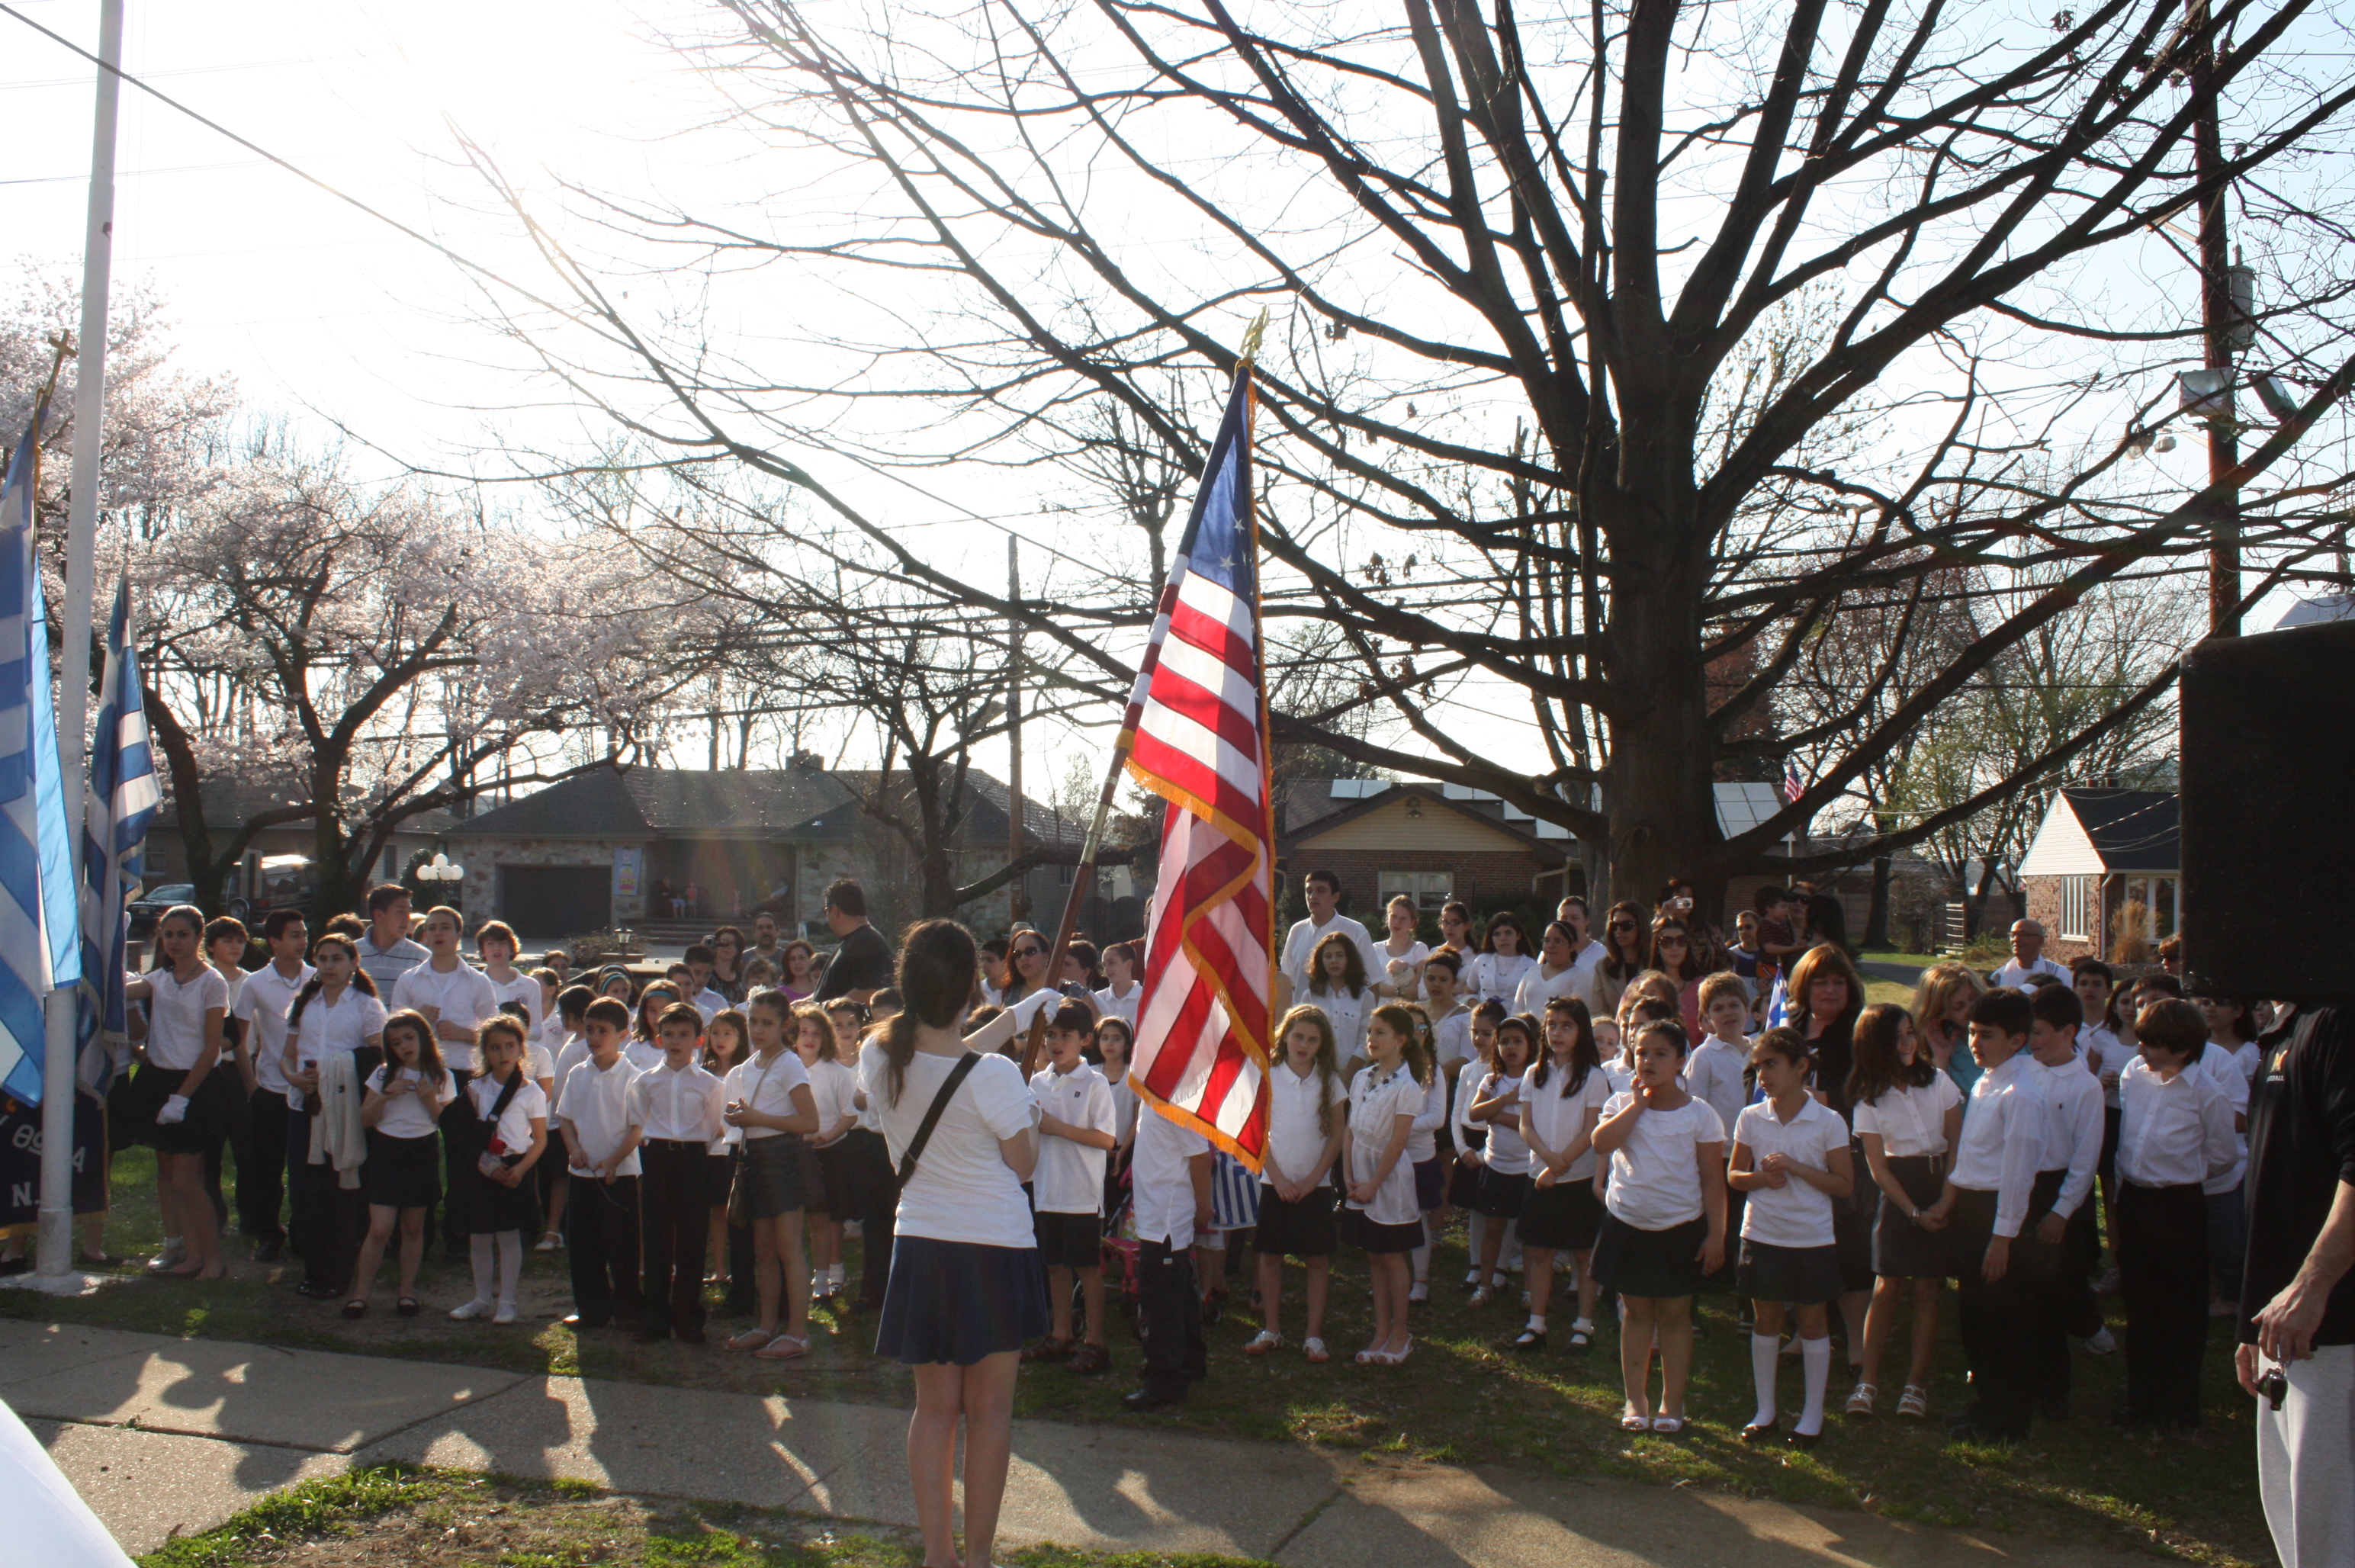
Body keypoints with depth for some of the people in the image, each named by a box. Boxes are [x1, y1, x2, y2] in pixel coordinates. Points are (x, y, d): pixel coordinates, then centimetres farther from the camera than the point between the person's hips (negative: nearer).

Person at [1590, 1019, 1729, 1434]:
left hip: (1680, 1228, -2)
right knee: (1636, 1311, 9)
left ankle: (1672, 1402, 17)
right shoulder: (1622, 1104, 1)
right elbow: (1601, 1143, -20)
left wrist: (1716, 1234, -8)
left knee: (1674, 1314, 6)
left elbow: (1712, 1180, -4)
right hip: (1627, 1224, 2)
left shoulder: (1699, 1114, -4)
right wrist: (1638, 1102, -16)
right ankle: (1635, 1400, 18)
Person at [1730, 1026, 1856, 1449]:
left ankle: (1813, 1414, 21)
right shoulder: (1750, 1118, -1)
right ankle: (1766, 1411, 24)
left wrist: (1798, 1168, -19)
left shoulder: (1829, 1122, -8)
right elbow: (1734, 1175, 7)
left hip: (1812, 1238, -2)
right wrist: (1762, 1177, -14)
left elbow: (1845, 1184, -7)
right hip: (1762, 1235, 2)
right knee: (1765, 1320, 11)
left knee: (1813, 1322, 8)